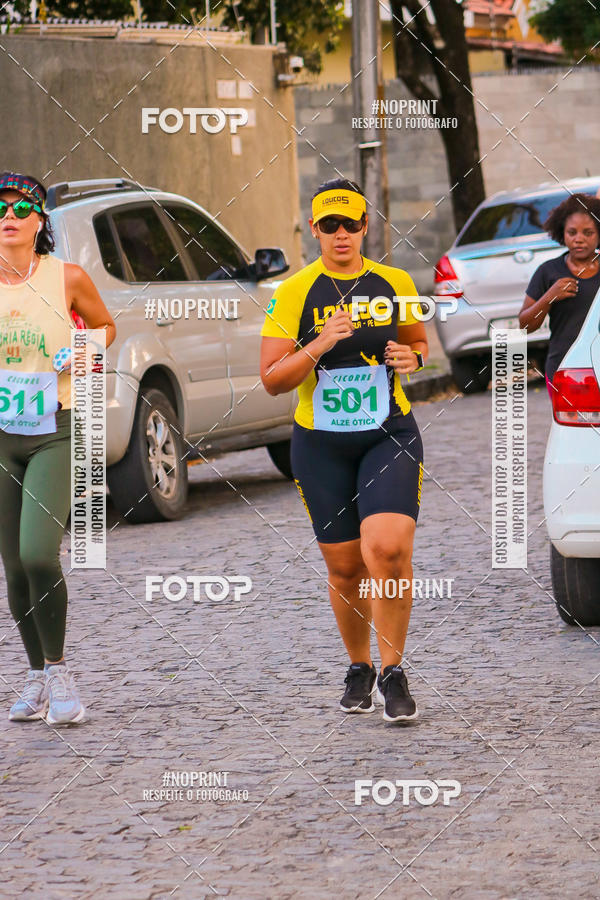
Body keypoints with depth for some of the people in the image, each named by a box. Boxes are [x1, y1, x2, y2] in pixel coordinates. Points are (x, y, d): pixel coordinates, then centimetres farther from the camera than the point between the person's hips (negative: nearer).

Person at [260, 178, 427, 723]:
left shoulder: (396, 284, 3)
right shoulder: (294, 292, -3)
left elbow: (418, 341, 22)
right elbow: (272, 380, -5)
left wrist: (411, 357, -2)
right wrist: (320, 346, -20)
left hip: (390, 434, 0)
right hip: (321, 443, 0)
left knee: (388, 549, -20)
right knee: (344, 567, 6)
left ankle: (393, 673, -6)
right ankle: (359, 669, 30)